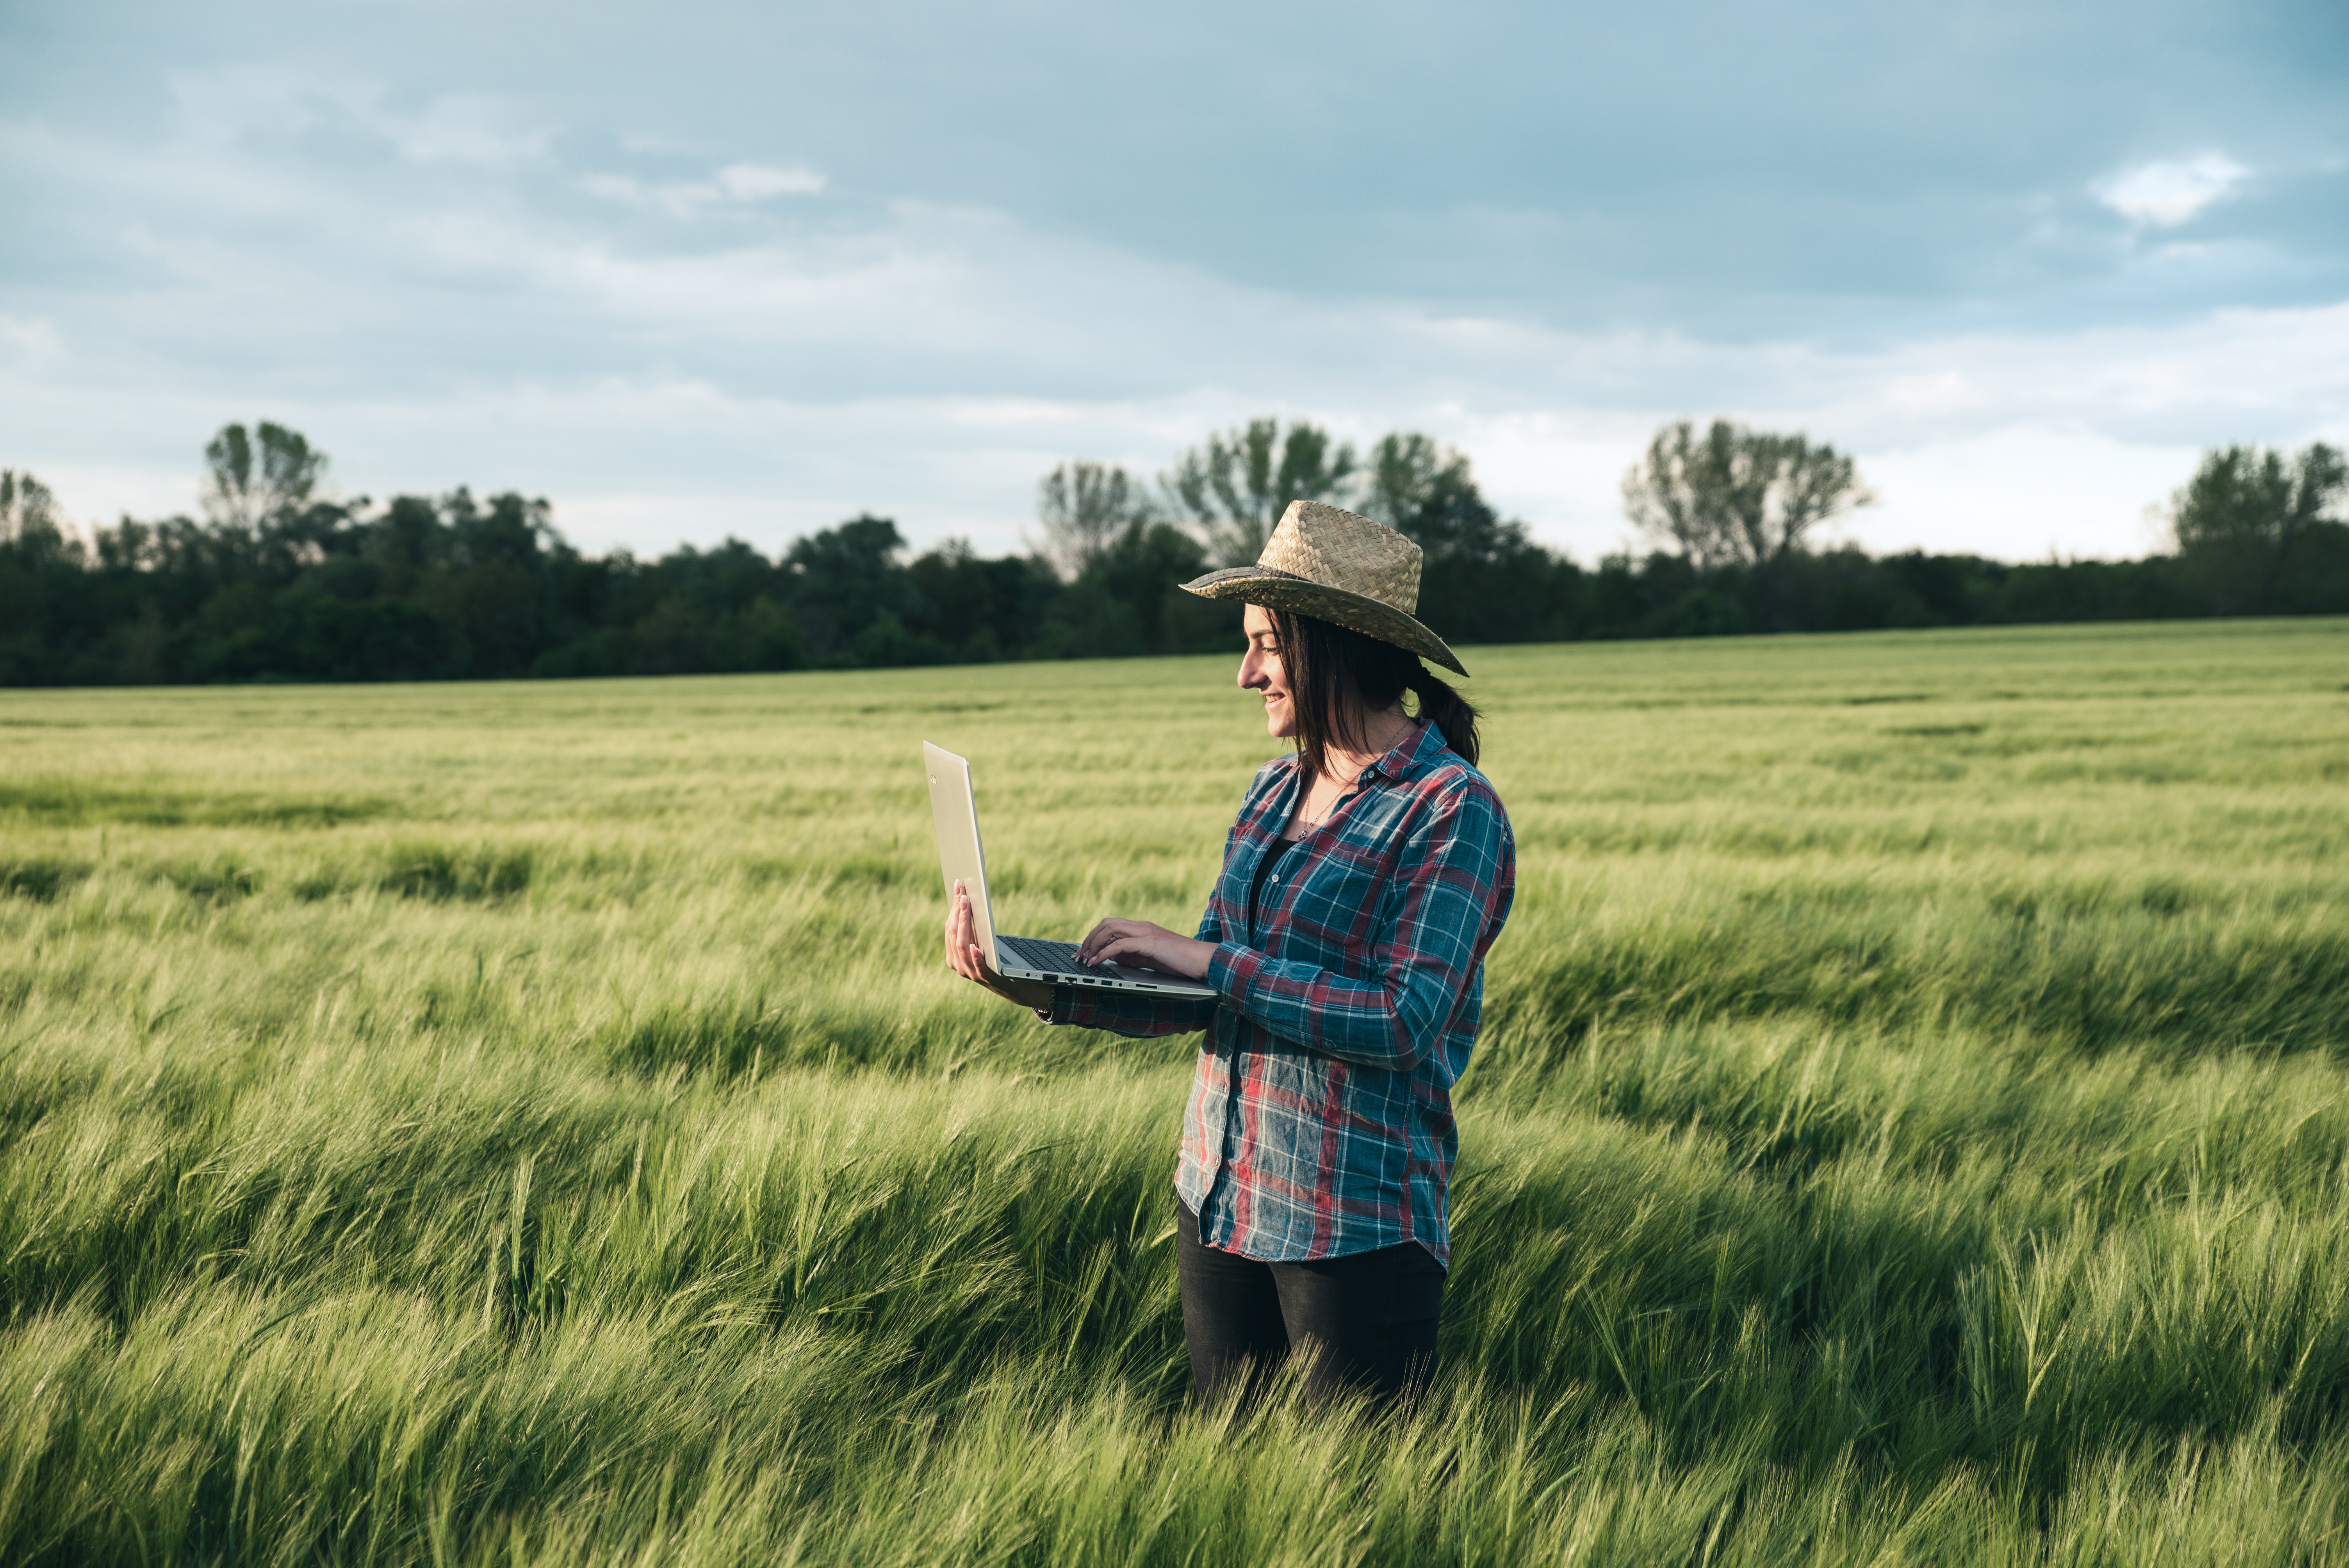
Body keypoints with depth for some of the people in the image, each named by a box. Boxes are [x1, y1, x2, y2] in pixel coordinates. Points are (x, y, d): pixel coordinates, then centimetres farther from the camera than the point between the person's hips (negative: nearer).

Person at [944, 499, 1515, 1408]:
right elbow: (1193, 1000, 11)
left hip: (1355, 1222, -7)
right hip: (1219, 1196, 7)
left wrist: (1211, 958, -19)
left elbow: (1407, 1023, -21)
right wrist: (1038, 989, -3)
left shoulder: (1453, 812, -12)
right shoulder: (1275, 793, 11)